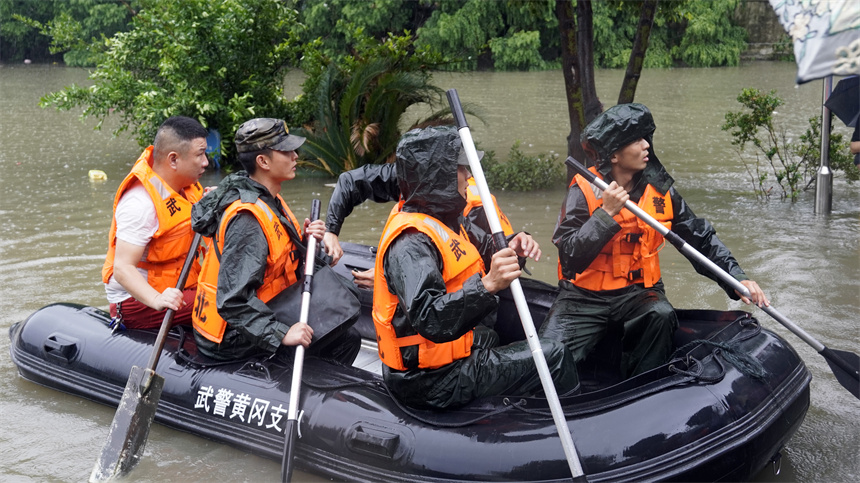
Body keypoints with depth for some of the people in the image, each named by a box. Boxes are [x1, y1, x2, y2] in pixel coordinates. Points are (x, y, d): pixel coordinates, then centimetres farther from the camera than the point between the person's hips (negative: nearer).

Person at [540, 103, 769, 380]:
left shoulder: (659, 189, 1)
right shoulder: (584, 190, -12)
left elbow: (701, 239, 7)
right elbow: (570, 259, -21)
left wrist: (737, 279, -5)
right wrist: (606, 213, -28)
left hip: (638, 292, 3)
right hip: (585, 295, -3)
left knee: (660, 316, -31)